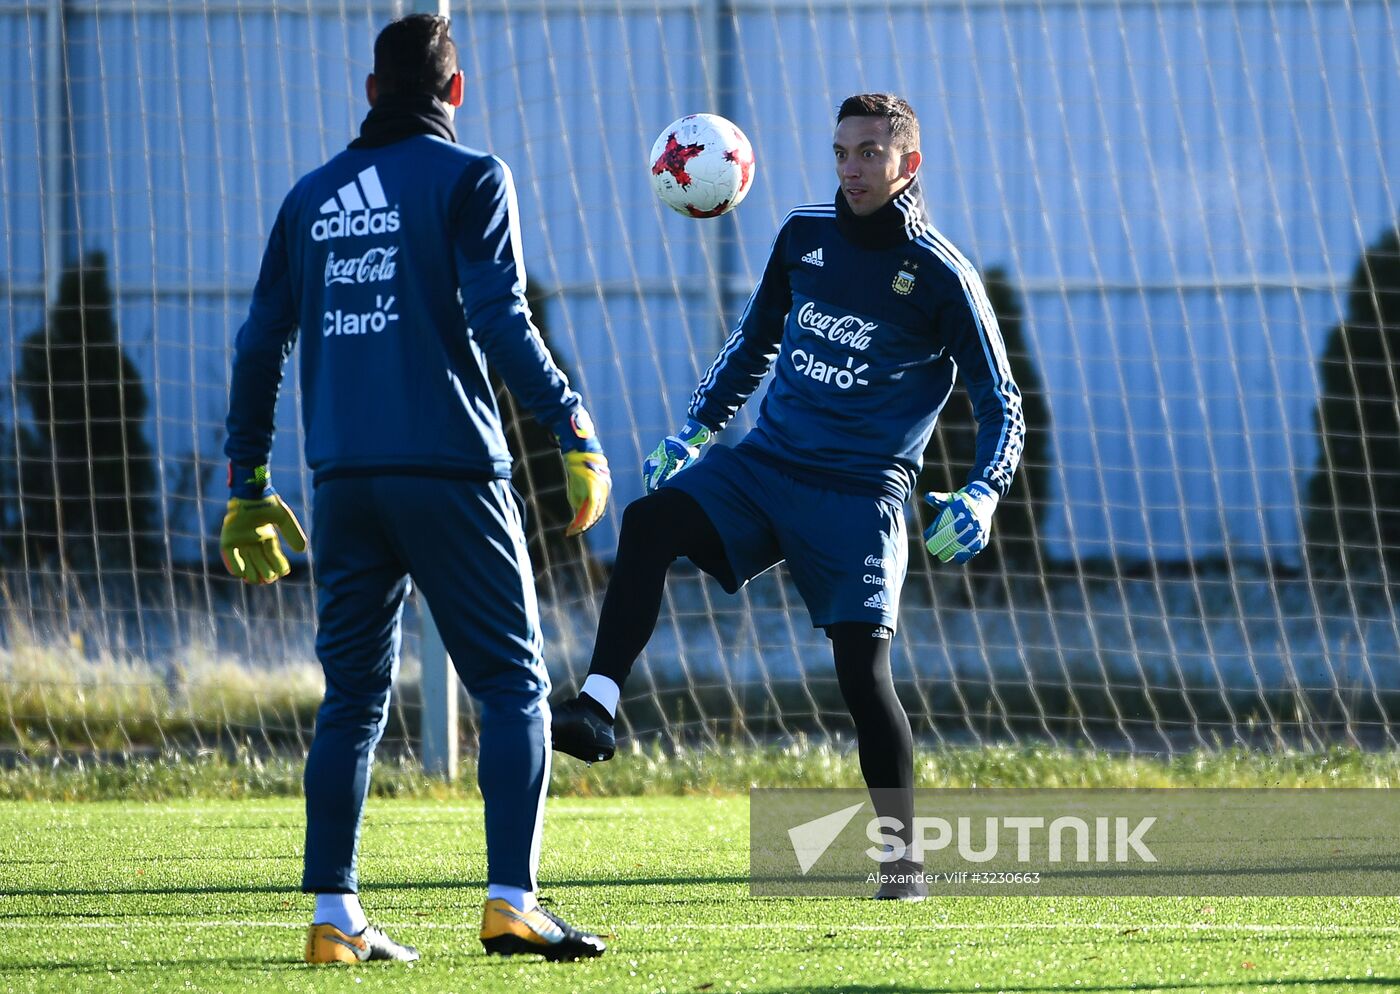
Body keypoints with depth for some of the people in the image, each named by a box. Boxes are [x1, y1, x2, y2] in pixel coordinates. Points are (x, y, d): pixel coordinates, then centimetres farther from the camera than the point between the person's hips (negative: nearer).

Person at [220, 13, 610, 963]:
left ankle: (335, 917, 5)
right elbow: (499, 320, -12)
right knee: (514, 683, 0)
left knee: (354, 695, 11)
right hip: (448, 467, -5)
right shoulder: (469, 178, 0)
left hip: (343, 481, 5)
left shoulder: (313, 195, 15)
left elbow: (260, 343, 14)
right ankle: (511, 901, -13)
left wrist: (248, 482, 21)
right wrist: (575, 427, -10)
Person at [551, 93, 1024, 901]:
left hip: (860, 492, -4)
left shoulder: (942, 278, -5)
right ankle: (597, 708, -28)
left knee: (862, 668, -13)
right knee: (650, 521, -22)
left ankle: (903, 858, 0)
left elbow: (1001, 404, 1)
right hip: (766, 462, 5)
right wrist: (696, 431, 17)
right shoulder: (805, 236, 9)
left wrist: (982, 495, -15)